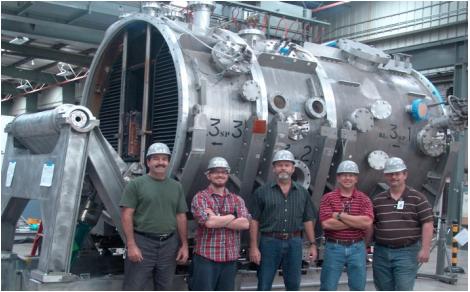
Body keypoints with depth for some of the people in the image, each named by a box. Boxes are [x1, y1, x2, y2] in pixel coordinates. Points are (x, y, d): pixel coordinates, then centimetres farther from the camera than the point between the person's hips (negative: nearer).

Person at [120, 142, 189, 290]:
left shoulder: (176, 186, 11)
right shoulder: (136, 184, -3)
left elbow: (181, 217, 12)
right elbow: (126, 215, -7)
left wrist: (184, 245, 7)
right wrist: (131, 245, -14)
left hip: (169, 244, 5)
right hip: (142, 242, -4)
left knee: (164, 288, 13)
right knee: (133, 288, -2)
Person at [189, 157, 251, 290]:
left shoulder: (237, 199, 11)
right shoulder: (200, 198, -2)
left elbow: (245, 223, -6)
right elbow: (209, 222, -19)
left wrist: (217, 219, -12)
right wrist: (232, 216, -5)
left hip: (230, 259, 5)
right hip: (206, 258, -4)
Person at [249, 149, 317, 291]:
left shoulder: (303, 193, 9)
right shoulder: (262, 192, -1)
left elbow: (308, 220, 11)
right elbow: (254, 221, -3)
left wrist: (312, 244, 5)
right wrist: (254, 247, -9)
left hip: (294, 243, 3)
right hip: (269, 242, -3)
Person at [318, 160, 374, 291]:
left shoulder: (364, 199, 3)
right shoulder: (328, 198, -1)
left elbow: (367, 222, -13)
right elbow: (326, 223, -15)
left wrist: (340, 215, -15)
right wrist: (357, 222, -13)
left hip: (357, 248, 2)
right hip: (334, 248, -1)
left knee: (358, 288, 10)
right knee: (328, 288, 5)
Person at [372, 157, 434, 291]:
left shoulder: (417, 198, -1)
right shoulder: (378, 200, 10)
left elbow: (427, 224, -5)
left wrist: (425, 249, -12)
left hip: (407, 252, -4)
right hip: (381, 252, 4)